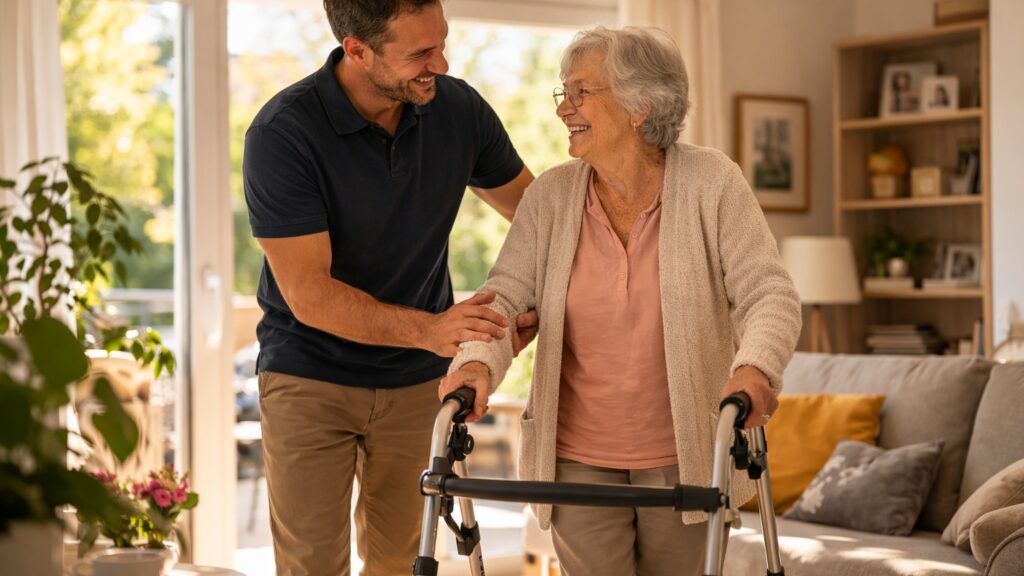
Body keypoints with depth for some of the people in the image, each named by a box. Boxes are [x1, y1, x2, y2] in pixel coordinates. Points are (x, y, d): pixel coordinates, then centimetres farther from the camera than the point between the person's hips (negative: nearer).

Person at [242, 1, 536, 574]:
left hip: (415, 378, 4)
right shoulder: (282, 134, -21)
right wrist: (428, 328, -37)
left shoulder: (458, 108, -8)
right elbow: (308, 294, -24)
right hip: (310, 376, -3)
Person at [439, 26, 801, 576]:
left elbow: (769, 293, -12)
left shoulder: (711, 182, -8)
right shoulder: (551, 195, -2)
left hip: (686, 460, -1)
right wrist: (478, 362, -28)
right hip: (578, 462, 1)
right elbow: (505, 293, -6)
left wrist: (756, 367, -32)